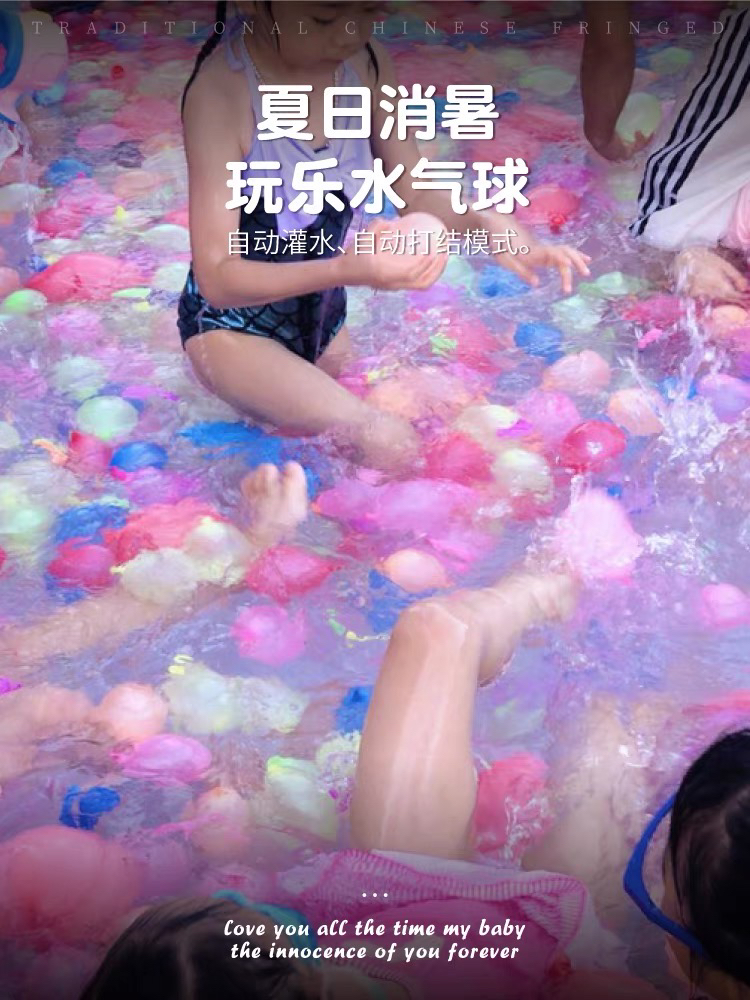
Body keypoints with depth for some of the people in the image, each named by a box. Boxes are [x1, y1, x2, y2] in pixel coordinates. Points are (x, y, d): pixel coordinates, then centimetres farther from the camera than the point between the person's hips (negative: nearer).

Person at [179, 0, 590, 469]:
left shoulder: (366, 63, -10)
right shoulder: (219, 92, -26)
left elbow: (419, 195, -2)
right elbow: (216, 276, -28)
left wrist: (483, 221, -24)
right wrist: (344, 270, -43)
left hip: (324, 314, 7)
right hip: (233, 325, -6)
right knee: (389, 444, -23)